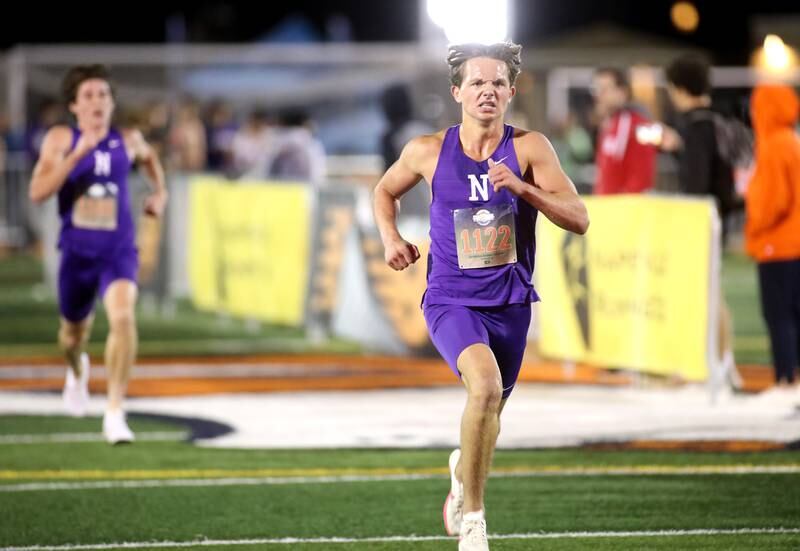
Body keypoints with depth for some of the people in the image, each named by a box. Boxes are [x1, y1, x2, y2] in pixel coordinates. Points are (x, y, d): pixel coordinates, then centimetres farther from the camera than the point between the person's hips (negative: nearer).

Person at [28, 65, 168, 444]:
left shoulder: (128, 140, 3)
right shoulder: (61, 139, -4)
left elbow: (149, 159, 29)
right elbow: (38, 192, -17)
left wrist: (159, 193, 15)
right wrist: (76, 155, -23)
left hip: (119, 249, 0)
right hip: (77, 249, 0)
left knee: (123, 316, -26)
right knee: (75, 330, 18)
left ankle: (115, 413, -22)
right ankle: (77, 371, 58)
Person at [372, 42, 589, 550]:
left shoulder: (529, 148, -8)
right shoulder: (429, 151, -5)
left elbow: (579, 220, -14)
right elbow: (385, 190, 16)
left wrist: (523, 188, -26)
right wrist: (391, 237, -1)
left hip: (510, 303, 3)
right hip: (450, 300, -3)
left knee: (491, 412, 19)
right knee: (485, 385, -30)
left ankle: (463, 471, 56)